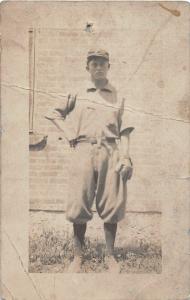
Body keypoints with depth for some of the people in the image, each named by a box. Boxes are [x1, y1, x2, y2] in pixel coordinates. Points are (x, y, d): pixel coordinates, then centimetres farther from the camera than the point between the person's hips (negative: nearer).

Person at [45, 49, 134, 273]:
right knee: (79, 205, -2)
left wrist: (125, 157, -3)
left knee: (111, 205, 0)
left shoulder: (118, 97, 14)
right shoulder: (77, 93, 12)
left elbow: (123, 130, 9)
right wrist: (69, 134, 6)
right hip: (83, 151, 0)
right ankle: (77, 256, 8)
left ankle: (111, 256, 12)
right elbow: (53, 113, 19)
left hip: (111, 152, 1)